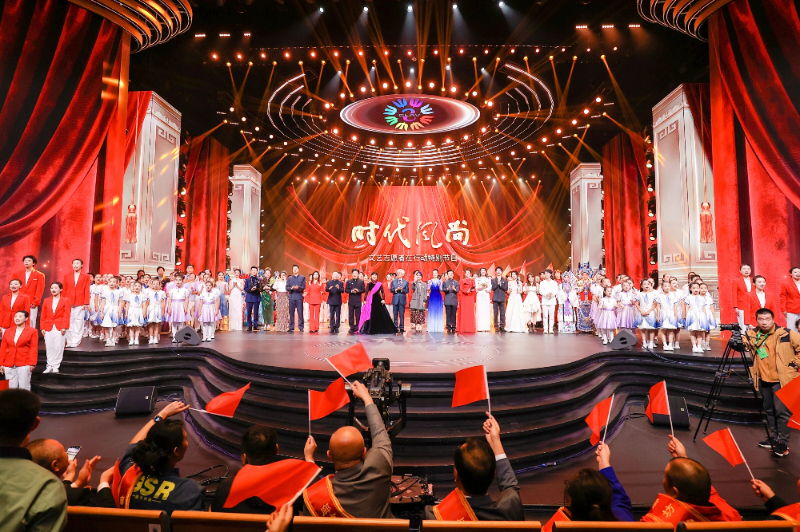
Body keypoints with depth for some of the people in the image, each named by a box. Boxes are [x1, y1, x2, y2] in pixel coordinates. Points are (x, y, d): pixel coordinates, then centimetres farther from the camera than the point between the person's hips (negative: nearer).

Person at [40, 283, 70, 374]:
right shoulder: (46, 301, 12)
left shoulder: (65, 301, 2)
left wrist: (64, 327, -12)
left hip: (59, 328, -3)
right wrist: (42, 328, 3)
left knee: (58, 347, -1)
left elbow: (66, 316, -4)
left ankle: (56, 366, 8)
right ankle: (50, 366, 15)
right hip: (48, 328, 3)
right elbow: (43, 316, 11)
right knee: (49, 347, 6)